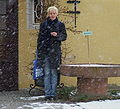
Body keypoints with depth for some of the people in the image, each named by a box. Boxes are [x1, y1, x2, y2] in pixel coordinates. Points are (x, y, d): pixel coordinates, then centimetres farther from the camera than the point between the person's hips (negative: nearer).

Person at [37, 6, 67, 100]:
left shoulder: (60, 24, 6)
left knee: (54, 73, 0)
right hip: (44, 52, 2)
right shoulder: (43, 24, 11)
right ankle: (47, 94, 5)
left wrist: (57, 35, -15)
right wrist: (39, 51, 8)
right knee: (47, 73, 2)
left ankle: (53, 93, 5)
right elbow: (40, 37, 12)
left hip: (55, 51, -1)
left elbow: (64, 36, 5)